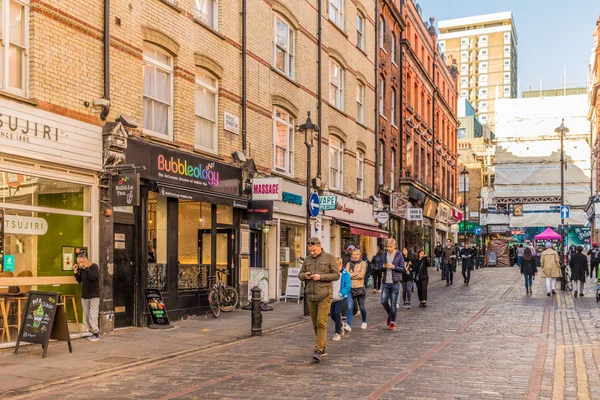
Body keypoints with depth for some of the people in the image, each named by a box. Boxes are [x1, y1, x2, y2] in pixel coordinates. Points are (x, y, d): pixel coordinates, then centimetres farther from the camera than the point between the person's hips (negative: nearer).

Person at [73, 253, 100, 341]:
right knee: (86, 317, 6)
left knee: (92, 317, -9)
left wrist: (86, 268, -23)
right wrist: (76, 272, 0)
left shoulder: (94, 267, -9)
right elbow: (79, 280, 13)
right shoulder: (82, 269, 6)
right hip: (84, 296, 6)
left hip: (94, 296, -6)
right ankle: (92, 332, 16)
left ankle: (96, 333, 3)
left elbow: (93, 277, -24)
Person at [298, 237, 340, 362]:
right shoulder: (307, 260, 12)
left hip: (324, 296, -5)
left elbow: (336, 275, -6)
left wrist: (321, 276, -17)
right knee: (315, 324, 10)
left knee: (321, 323, -12)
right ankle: (323, 348, 22)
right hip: (310, 296, 5)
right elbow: (300, 275, 17)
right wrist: (305, 275, -7)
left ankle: (319, 350, -11)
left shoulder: (329, 258, -2)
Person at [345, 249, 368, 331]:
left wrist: (351, 275, -7)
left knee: (362, 306, 11)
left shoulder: (363, 263, 2)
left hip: (360, 288, -1)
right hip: (350, 288, 1)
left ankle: (364, 322, 33)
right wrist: (357, 273, -11)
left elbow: (361, 275, -11)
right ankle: (348, 325, -14)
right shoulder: (348, 264, 10)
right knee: (349, 307, -11)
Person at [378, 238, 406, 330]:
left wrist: (393, 266, -17)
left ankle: (393, 322, 13)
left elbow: (403, 269, -5)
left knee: (393, 303, 1)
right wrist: (383, 266, -10)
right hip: (386, 282, 3)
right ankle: (390, 315, 27)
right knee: (383, 301, -2)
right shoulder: (384, 255, 7)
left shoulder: (399, 255, -3)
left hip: (395, 283, -3)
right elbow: (379, 268, 11)